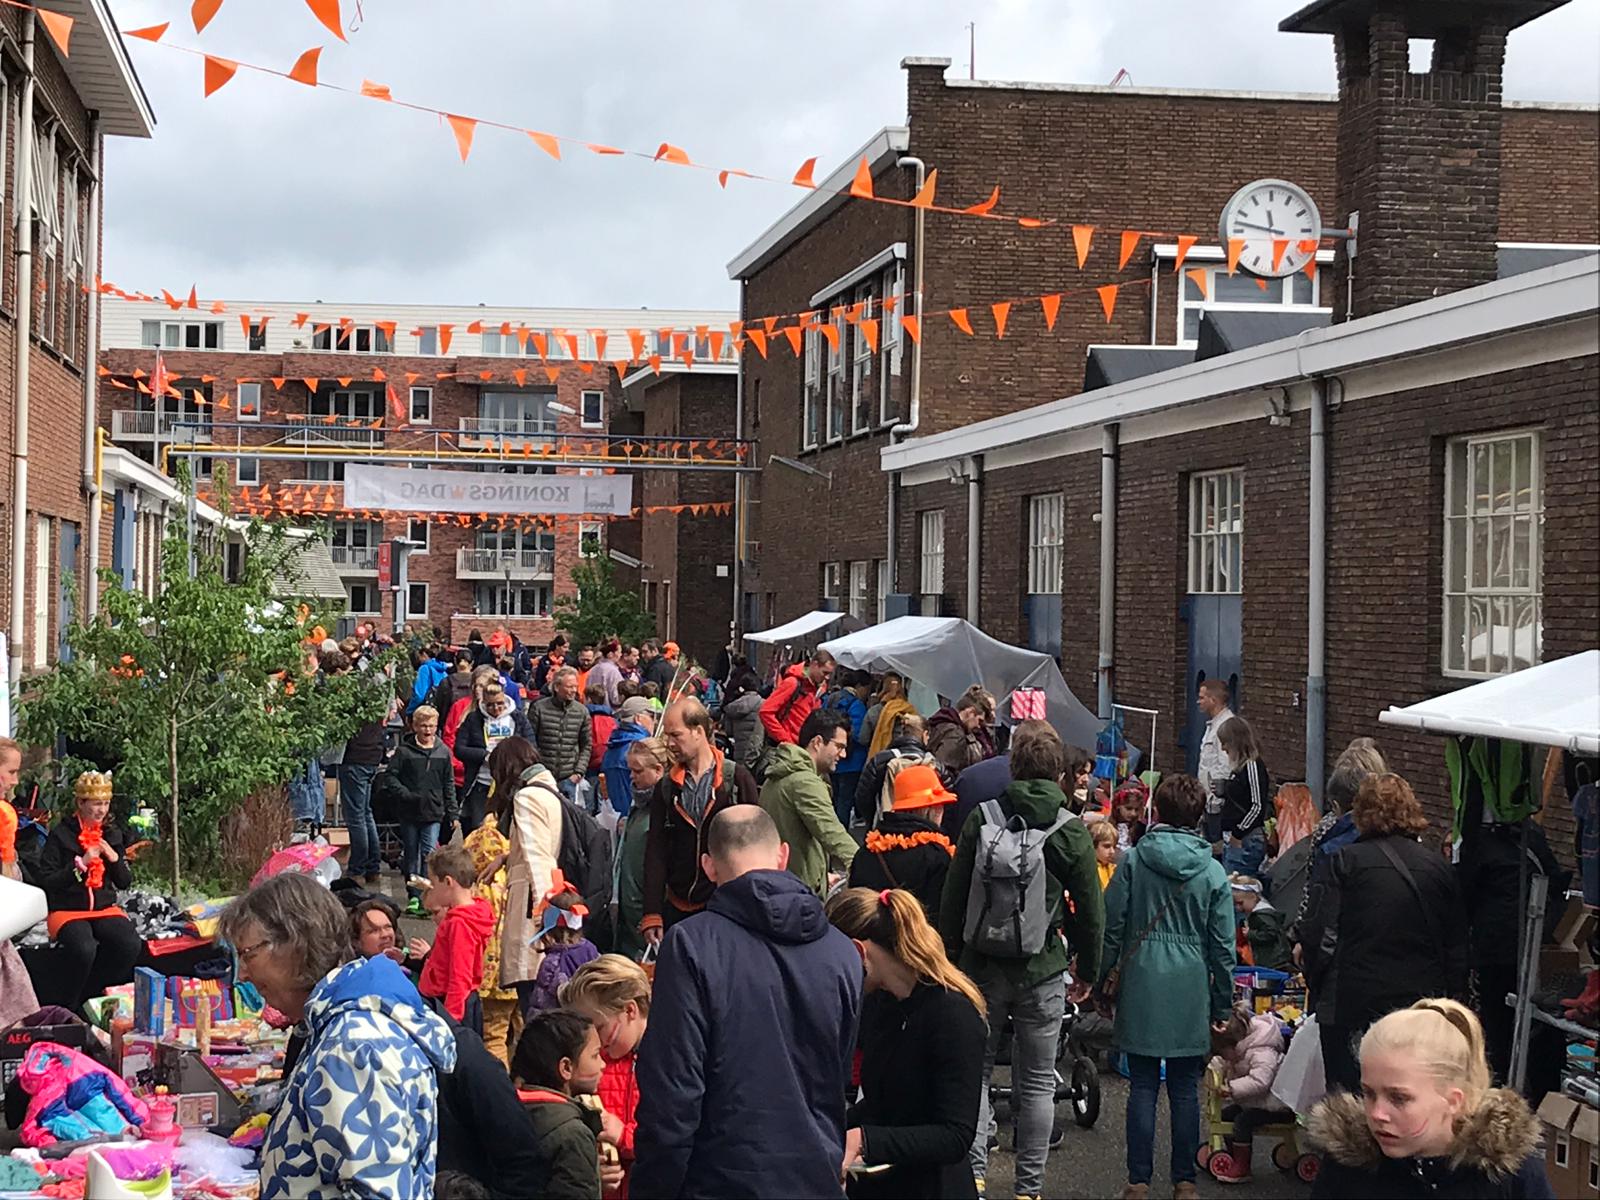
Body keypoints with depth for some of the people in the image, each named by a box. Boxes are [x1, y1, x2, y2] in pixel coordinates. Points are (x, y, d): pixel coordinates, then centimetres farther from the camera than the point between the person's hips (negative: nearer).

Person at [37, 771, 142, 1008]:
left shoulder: (113, 833, 11)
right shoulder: (60, 834, -3)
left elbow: (125, 882, 13)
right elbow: (46, 882, -8)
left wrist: (114, 857, -5)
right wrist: (80, 864, -16)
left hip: (105, 908, 4)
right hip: (66, 909, -4)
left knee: (131, 945, -27)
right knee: (83, 949, -36)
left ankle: (94, 998, -8)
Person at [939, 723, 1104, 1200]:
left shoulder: (981, 819, -4)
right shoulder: (1071, 831, -7)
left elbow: (953, 898, -1)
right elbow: (1090, 911, -1)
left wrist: (950, 957, 9)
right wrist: (1088, 971, 12)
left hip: (980, 965, 1)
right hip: (1042, 972, -1)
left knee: (975, 1070, 12)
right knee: (1037, 1081, 8)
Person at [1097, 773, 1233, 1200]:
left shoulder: (1135, 861, -3)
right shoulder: (1213, 872, 0)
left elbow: (1111, 926, -1)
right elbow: (1222, 945, 4)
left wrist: (1099, 978, 9)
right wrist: (1222, 1003, 13)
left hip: (1142, 985, -1)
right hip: (1190, 989, 1)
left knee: (1143, 1085, 4)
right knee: (1185, 1088, 7)